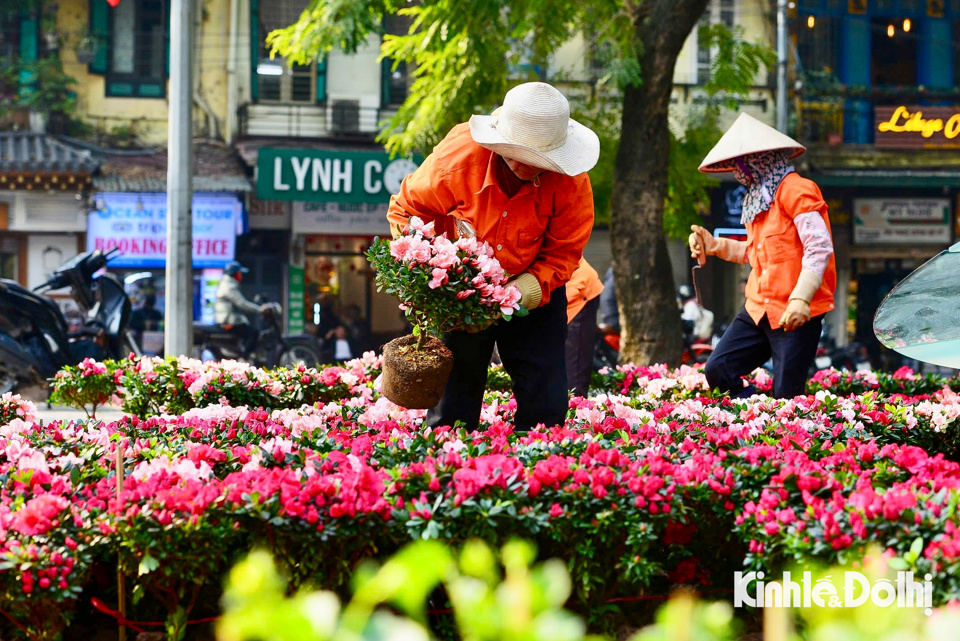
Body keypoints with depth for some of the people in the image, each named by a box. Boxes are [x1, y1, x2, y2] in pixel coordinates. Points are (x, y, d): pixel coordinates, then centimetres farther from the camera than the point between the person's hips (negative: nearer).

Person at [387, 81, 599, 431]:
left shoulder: (570, 180, -24)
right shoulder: (457, 157, -25)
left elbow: (564, 253, -13)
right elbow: (406, 210, -8)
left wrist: (532, 286, -32)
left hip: (534, 289, 1)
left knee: (545, 404, -4)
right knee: (453, 402, 1)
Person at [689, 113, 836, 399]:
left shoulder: (796, 190, -10)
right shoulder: (759, 196, 19)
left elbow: (820, 247, -18)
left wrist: (801, 299, -25)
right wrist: (715, 246, 17)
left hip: (796, 313, -9)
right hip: (759, 309, 9)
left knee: (786, 397, -9)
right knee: (718, 371, -1)